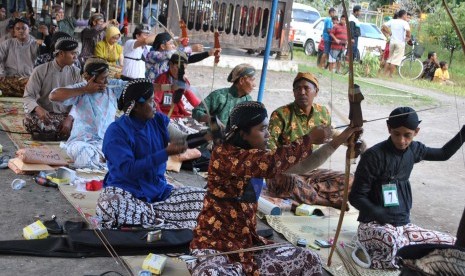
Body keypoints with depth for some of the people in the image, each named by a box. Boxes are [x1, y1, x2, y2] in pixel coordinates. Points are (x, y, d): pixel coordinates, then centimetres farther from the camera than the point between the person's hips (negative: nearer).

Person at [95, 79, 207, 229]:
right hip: (126, 193, -5)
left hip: (159, 192, 6)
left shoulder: (158, 120, 4)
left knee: (205, 198, -9)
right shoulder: (116, 131, -13)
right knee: (107, 207, -39)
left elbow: (182, 141, 4)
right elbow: (127, 170, -22)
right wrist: (166, 153, -26)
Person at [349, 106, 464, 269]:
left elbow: (444, 154, 25)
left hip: (403, 225, 7)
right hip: (375, 226, -7)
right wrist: (385, 216, -23)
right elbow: (356, 198, -13)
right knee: (390, 241, -41)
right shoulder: (374, 156, -14)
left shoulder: (413, 149, 5)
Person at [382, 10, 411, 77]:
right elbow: (408, 31, -23)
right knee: (395, 61, -3)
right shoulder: (404, 23, -7)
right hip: (400, 43, -5)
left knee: (389, 59, 15)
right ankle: (390, 75, -4)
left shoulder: (392, 21, 8)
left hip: (392, 41, 5)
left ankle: (385, 74, 14)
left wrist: (388, 33, 9)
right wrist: (408, 37, -5)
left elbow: (383, 27, 1)